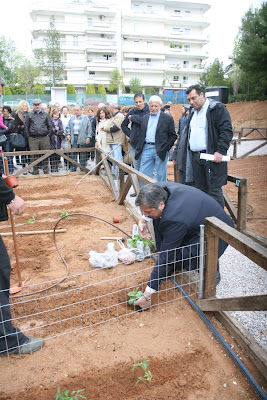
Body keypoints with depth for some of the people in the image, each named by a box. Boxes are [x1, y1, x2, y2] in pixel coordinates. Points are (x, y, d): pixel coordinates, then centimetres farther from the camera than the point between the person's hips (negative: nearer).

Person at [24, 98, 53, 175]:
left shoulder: (46, 114, 10)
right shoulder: (29, 115, 8)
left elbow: (50, 126, 12)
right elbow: (26, 126, 10)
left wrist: (48, 135, 4)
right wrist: (28, 136, 2)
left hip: (44, 138, 0)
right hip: (33, 139, 0)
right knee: (34, 155, 2)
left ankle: (46, 170, 12)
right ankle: (35, 171, 11)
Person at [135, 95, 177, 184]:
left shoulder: (168, 118, 1)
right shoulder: (145, 117, 15)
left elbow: (173, 136, 0)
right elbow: (141, 135, 16)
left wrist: (165, 148, -10)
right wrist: (139, 149, 7)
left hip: (160, 150, -4)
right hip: (146, 149, 4)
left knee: (161, 176, 3)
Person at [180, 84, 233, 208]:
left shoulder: (218, 109, -5)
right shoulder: (193, 113, 20)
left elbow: (227, 131, -12)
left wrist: (220, 151, -20)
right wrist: (183, 147, 19)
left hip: (212, 156, -7)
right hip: (195, 157, 8)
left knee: (214, 191, -6)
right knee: (200, 190, 12)